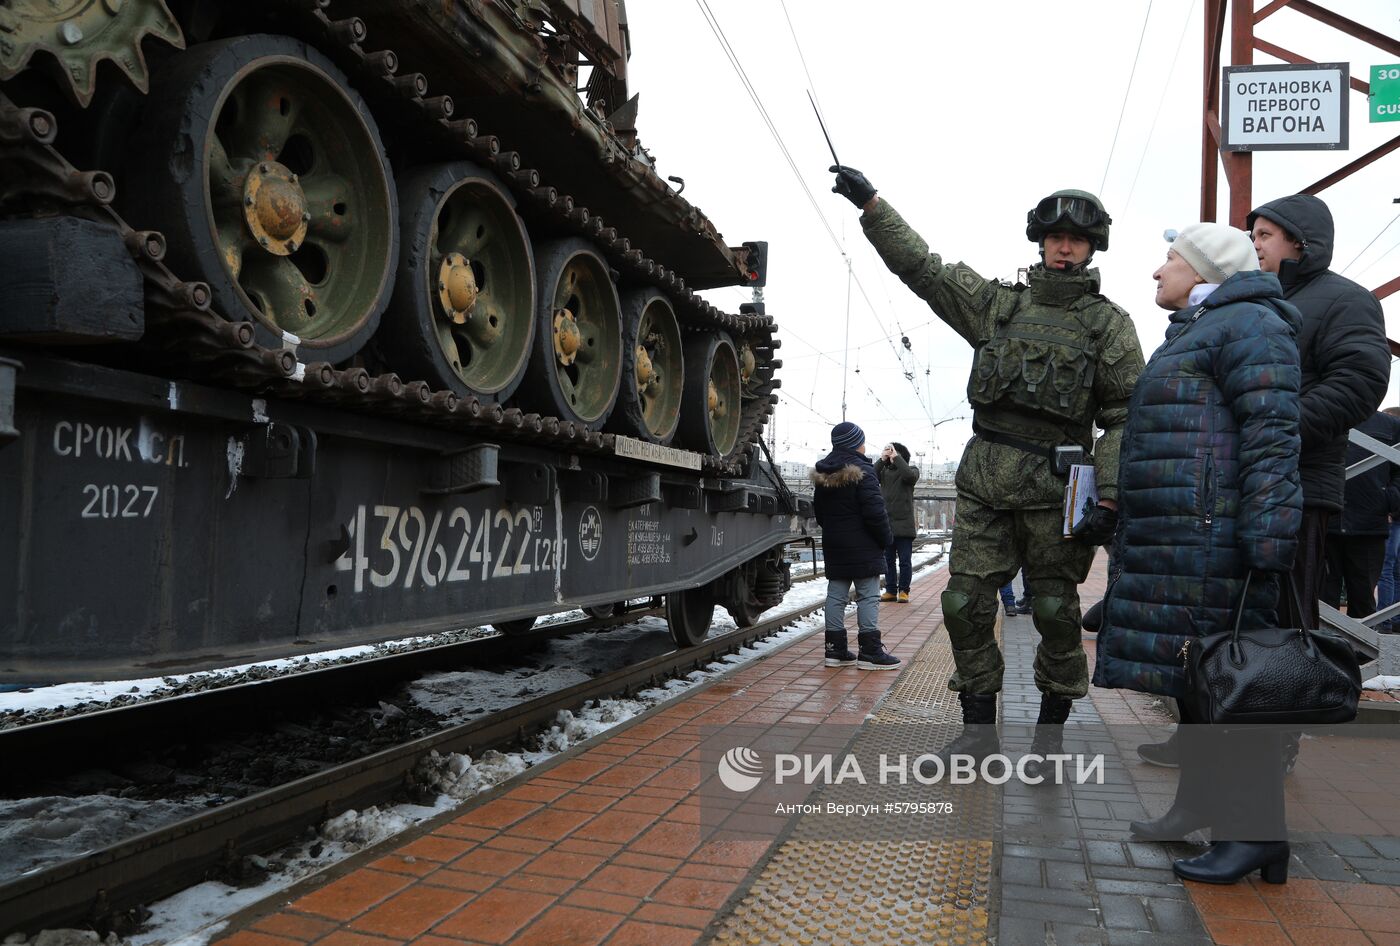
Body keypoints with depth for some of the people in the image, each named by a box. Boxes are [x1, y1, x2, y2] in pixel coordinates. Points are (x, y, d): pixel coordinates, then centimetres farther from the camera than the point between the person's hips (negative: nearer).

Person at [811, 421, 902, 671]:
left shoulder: (822, 474, 11)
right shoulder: (862, 471, -14)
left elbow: (818, 511, 18)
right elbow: (874, 511, -17)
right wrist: (885, 538, -5)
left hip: (833, 546, 7)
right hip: (862, 547, -7)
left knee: (836, 595, 10)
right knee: (868, 596, -1)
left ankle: (835, 649, 12)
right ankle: (869, 651, 0)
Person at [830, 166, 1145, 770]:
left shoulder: (1109, 324, 6)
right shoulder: (998, 305, 14)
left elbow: (1126, 415, 0)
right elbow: (920, 266, 13)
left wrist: (1109, 495, -11)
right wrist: (871, 204, 8)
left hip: (1053, 487, -3)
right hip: (983, 481, 3)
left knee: (1055, 614, 4)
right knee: (966, 605, 2)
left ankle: (1049, 734, 21)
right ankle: (978, 728, 16)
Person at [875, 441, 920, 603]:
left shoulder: (911, 470, 3)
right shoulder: (884, 471, 10)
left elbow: (910, 475, -21)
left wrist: (896, 457, -17)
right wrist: (882, 459, -13)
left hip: (904, 524, -3)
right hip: (885, 524, 3)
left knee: (905, 561, 1)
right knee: (888, 561, 9)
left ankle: (903, 591, 9)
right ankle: (890, 590, 17)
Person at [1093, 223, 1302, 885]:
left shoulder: (1248, 325, -7)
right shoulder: (1193, 334, 25)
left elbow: (1271, 437, -17)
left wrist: (1267, 543, -24)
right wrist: (1126, 516, 26)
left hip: (1212, 539, -10)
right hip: (1172, 543, 10)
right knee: (1192, 676, 14)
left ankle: (1256, 833, 3)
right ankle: (1199, 804, 25)